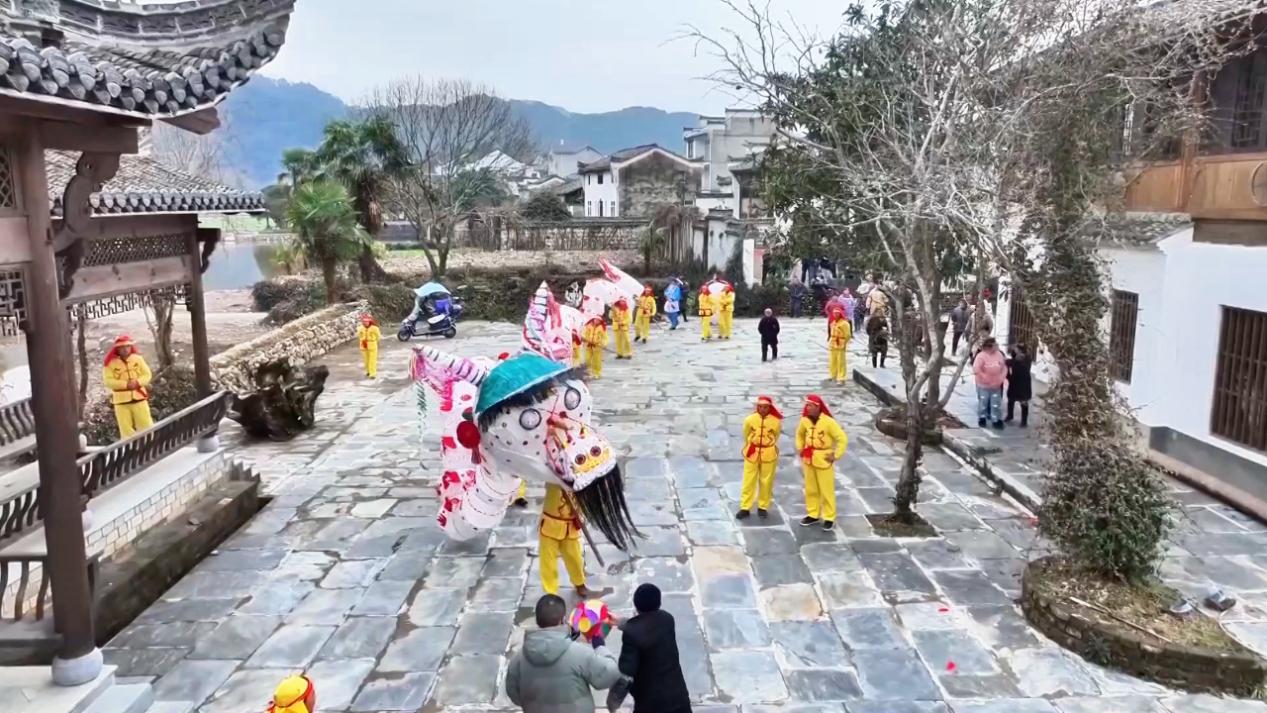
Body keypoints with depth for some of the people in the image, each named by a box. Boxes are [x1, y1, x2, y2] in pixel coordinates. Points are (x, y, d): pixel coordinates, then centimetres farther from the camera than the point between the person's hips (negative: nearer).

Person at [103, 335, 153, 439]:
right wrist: (125, 384, -21)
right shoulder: (111, 363, -4)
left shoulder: (138, 358, 4)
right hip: (121, 400, -1)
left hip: (139, 398, 1)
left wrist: (138, 382, -17)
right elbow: (108, 381, -11)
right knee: (126, 428, 3)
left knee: (146, 425, 3)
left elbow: (147, 374, 3)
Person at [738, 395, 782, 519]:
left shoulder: (776, 421, -10)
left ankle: (763, 507, 21)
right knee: (748, 481, 3)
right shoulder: (749, 419, -9)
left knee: (766, 482, 8)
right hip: (752, 453, 0)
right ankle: (745, 508, 8)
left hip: (769, 454, 0)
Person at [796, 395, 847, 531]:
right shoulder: (805, 420, -1)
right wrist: (800, 448, 11)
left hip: (823, 459, -5)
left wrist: (836, 455, -14)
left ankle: (829, 518, 13)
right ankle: (813, 514, 27)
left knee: (826, 490, 3)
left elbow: (842, 438, -15)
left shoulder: (828, 422, -18)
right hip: (808, 459, 5)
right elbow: (799, 434, 19)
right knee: (810, 489, 14)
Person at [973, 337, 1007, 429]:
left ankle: (996, 420, 18)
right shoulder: (981, 356, -18)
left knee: (996, 403, 8)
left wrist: (1002, 378, -4)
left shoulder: (999, 354, -1)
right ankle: (982, 418, 27)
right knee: (983, 402, 9)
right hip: (984, 385, -4)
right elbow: (976, 370, -22)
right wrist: (985, 379, -18)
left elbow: (1004, 367, 9)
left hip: (996, 385, 5)